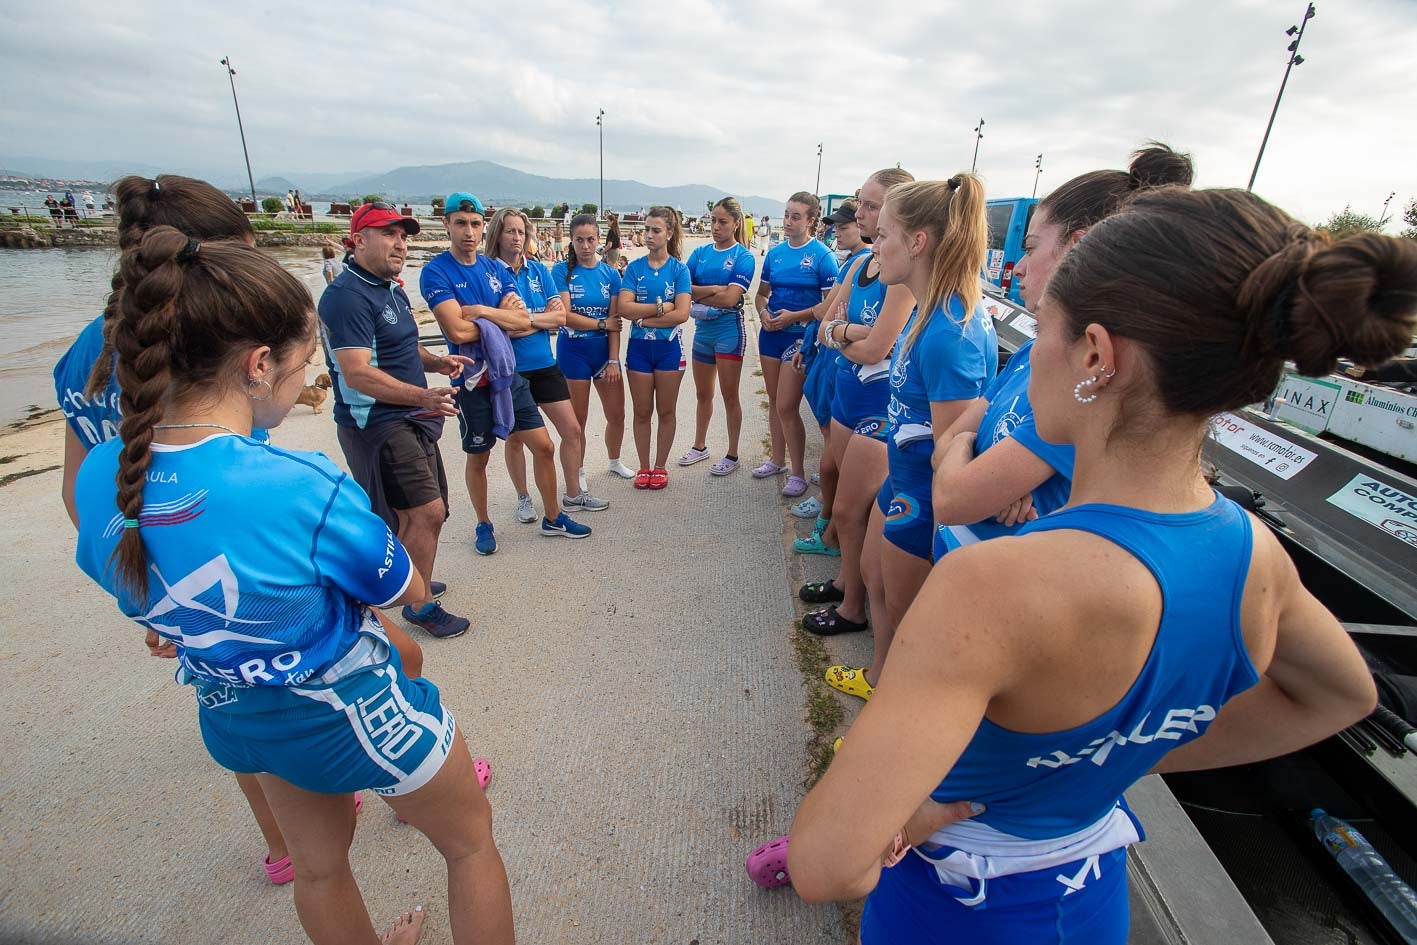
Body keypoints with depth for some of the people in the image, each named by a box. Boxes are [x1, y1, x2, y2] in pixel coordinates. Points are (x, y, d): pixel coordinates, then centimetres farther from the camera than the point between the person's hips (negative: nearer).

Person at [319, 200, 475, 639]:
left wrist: (436, 362, 5)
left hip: (410, 420, 10)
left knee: (408, 514, 19)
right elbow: (357, 373, -26)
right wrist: (423, 396, -38)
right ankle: (420, 605, 8)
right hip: (375, 425, -10)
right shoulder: (347, 295, -18)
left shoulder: (392, 288, 14)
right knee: (428, 511, -9)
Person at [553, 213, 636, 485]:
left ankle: (615, 461, 34)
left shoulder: (610, 274, 2)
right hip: (573, 350, -3)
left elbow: (615, 322, -2)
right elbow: (564, 315, -14)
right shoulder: (562, 271, -6)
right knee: (577, 419, 6)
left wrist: (614, 360, -8)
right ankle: (577, 472, 24)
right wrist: (602, 323, -9)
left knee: (617, 414, 9)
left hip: (604, 350, 3)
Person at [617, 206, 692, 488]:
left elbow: (682, 313, -15)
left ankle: (660, 467, 22)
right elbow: (624, 308, -12)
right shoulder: (634, 268, 1)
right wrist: (661, 307, -16)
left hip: (669, 347, -1)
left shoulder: (679, 269, -3)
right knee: (642, 411, 9)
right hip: (639, 347, 1)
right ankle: (644, 467, 22)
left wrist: (643, 317, -14)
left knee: (666, 411, 8)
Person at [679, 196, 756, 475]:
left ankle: (732, 455, 15)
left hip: (729, 329, -5)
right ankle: (699, 446, 31)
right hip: (702, 328, 5)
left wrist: (698, 292, -11)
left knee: (729, 396, 3)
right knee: (702, 394, 16)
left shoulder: (743, 257, -7)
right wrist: (714, 289, -16)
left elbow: (730, 298, -19)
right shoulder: (700, 253, 8)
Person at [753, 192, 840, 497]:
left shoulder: (822, 256, -9)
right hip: (771, 334, 6)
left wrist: (794, 316, -19)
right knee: (774, 401, 14)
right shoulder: (775, 253, 8)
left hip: (800, 336, -6)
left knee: (786, 407, -8)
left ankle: (798, 474, 6)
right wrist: (764, 313, -7)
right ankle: (777, 460, 30)